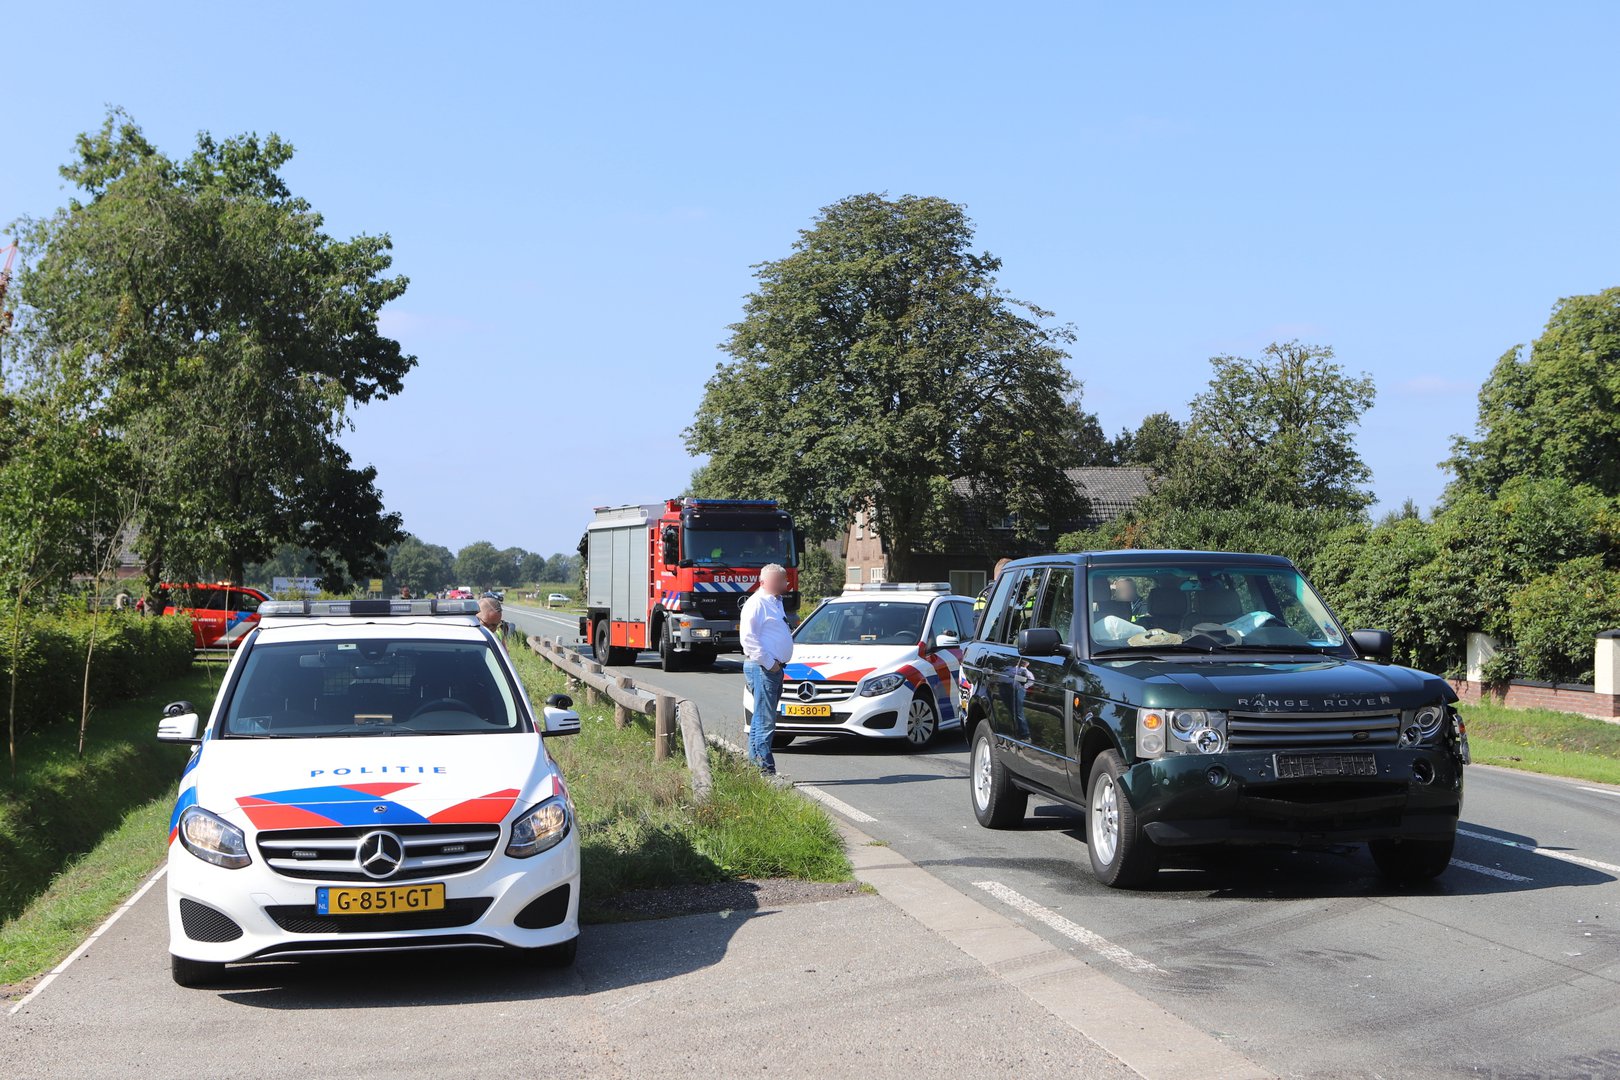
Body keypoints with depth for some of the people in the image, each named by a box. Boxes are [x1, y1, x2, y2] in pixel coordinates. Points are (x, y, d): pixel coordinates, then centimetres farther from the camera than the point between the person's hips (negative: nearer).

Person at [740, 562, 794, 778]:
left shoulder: (775, 602, 20)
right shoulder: (757, 603, -11)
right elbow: (748, 637, -19)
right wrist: (768, 662, -18)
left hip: (775, 668, 10)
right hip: (762, 668, -10)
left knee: (762, 719, 13)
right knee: (765, 721, -10)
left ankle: (754, 764, 18)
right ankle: (765, 767, -9)